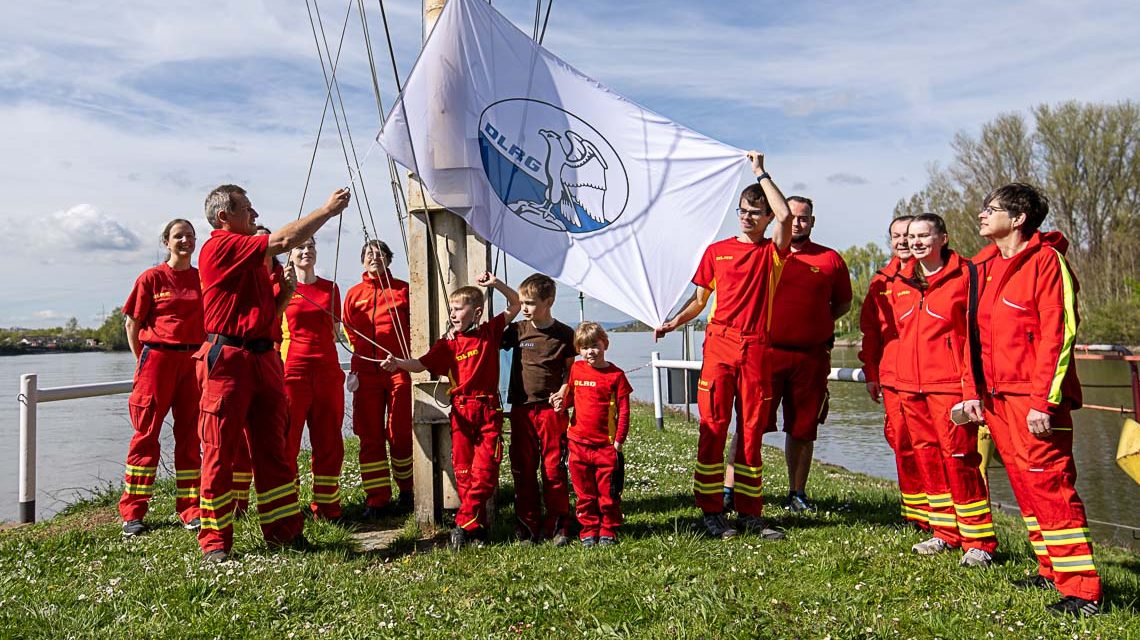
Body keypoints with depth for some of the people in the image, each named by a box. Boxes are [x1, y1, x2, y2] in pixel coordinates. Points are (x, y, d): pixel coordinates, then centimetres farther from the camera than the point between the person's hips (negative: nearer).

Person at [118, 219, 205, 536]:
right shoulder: (152, 277, -1)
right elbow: (132, 323, 2)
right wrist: (143, 360, 0)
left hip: (193, 361, 3)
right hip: (158, 358, -3)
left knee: (190, 435, 7)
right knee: (146, 433, 0)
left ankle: (190, 509, 14)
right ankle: (132, 513, 7)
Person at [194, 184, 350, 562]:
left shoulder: (251, 257, 20)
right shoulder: (220, 247, -8)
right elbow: (283, 241, -17)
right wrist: (328, 209, -9)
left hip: (263, 358, 9)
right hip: (228, 360, -8)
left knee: (274, 449, 10)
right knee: (220, 453, -1)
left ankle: (284, 531, 18)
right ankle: (214, 541, 8)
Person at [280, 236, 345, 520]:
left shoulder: (330, 288, 14)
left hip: (327, 369, 3)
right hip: (293, 368, -3)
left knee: (329, 442, 5)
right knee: (287, 441, -4)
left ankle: (327, 507, 13)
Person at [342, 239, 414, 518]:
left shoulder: (403, 289, 8)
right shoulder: (354, 294, 14)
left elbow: (415, 327, 7)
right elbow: (349, 332, 16)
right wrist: (355, 367, 6)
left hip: (400, 368, -2)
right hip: (366, 370, 2)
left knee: (400, 433, -1)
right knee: (370, 436, 2)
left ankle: (407, 491, 16)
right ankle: (377, 499, 8)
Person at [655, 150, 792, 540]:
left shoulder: (772, 253, 8)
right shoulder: (716, 251, 12)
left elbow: (785, 216, -11)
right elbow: (700, 299, 16)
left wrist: (761, 173, -3)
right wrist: (675, 321, 0)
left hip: (757, 350, 0)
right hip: (719, 345, 0)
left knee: (752, 432, 6)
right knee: (713, 428, -1)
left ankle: (749, 513, 14)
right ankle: (711, 511, 5)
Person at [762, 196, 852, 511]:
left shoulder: (831, 259, 8)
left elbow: (843, 304, 18)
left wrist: (818, 322, 6)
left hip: (811, 357, 2)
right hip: (767, 353, -1)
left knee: (802, 429, 11)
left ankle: (797, 492, 24)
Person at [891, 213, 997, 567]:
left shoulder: (964, 276, -5)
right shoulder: (901, 283, 13)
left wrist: (971, 383, -14)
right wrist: (901, 373, 15)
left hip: (949, 384, -6)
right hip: (910, 385, 7)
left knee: (959, 458, -6)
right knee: (927, 458, 11)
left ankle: (979, 541, 6)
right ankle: (946, 533, 24)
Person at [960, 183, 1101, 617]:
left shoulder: (1046, 260, -8)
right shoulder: (985, 266, 15)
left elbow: (1058, 334, -14)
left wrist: (1044, 400, -19)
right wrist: (975, 391, 13)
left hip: (1034, 398, -8)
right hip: (997, 397, 8)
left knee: (1050, 485, -8)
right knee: (1024, 485, 12)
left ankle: (1082, 588, -1)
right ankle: (1051, 570, 24)